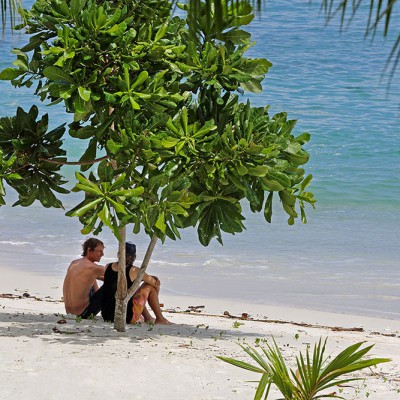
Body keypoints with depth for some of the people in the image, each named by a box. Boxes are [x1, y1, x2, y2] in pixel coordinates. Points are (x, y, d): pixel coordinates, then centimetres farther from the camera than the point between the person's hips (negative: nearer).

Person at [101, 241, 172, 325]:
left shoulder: (108, 267, 5)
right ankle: (160, 319, 22)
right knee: (150, 285, 12)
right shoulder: (133, 271, -8)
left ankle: (148, 318, 46)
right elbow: (155, 283, 5)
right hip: (127, 317, -6)